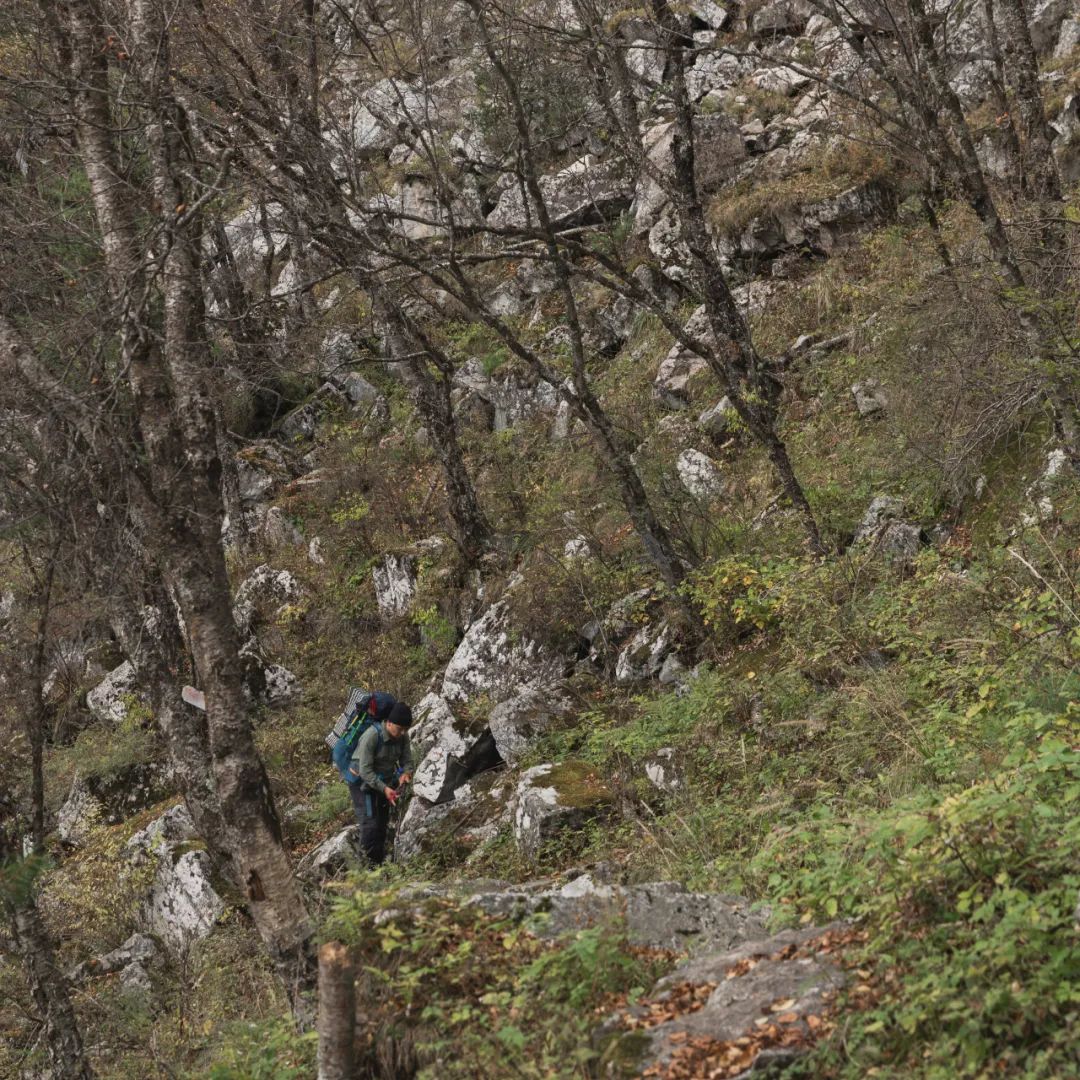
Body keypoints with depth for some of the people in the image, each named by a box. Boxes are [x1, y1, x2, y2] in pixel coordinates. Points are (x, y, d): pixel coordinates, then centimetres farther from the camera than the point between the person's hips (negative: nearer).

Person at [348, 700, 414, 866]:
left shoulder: (403, 736, -12)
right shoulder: (371, 736, -32)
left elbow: (407, 760, -7)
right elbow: (365, 771, -30)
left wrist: (406, 773, -30)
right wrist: (384, 789, -38)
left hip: (384, 781, 7)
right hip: (362, 782, -7)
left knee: (382, 824, 13)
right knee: (370, 824, -15)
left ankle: (380, 863, 24)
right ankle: (366, 863, -7)